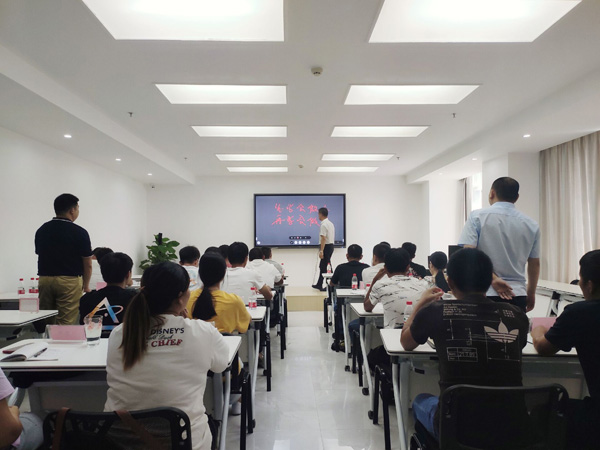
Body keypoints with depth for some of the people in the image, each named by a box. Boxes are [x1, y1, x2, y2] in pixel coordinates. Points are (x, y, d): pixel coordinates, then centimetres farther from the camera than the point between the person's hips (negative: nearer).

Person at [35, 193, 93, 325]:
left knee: (45, 324, 12)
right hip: (69, 281, -5)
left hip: (44, 279, 5)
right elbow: (87, 264, -4)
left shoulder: (41, 230, 7)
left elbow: (39, 255, 12)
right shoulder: (79, 232, -9)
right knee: (66, 325, -3)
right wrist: (86, 285, 11)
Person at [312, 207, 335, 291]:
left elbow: (323, 238, -23)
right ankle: (319, 285, 21)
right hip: (331, 245, 10)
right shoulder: (331, 224, 15)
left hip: (326, 246, -10)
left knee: (326, 267, -3)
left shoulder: (324, 224, -16)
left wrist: (321, 251, -24)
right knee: (322, 266, 16)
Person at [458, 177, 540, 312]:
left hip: (484, 294, -3)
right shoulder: (532, 225, 7)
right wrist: (531, 293, 26)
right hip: (518, 296, 3)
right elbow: (535, 263, 14)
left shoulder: (477, 217, -3)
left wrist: (493, 278, -12)